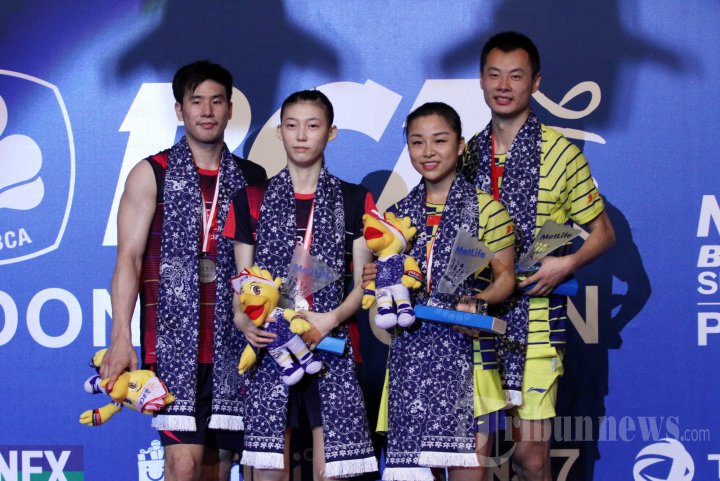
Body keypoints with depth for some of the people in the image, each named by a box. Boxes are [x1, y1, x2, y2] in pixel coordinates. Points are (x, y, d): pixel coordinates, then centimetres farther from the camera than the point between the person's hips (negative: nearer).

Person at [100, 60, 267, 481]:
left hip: (233, 346, 3)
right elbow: (129, 259, -3)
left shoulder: (252, 180, 13)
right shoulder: (152, 175, 4)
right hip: (174, 342, -3)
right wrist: (121, 339, -13)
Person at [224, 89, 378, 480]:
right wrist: (242, 318, -8)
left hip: (331, 347, 0)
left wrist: (330, 320, -12)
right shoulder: (252, 202, 12)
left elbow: (363, 284, 6)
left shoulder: (355, 201, 9)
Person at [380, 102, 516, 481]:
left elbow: (505, 277, 2)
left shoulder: (484, 208, 1)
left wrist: (477, 302, -16)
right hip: (410, 347, 4)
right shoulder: (398, 214, 14)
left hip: (465, 343, -4)